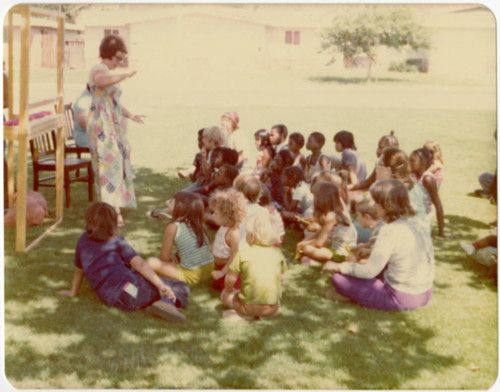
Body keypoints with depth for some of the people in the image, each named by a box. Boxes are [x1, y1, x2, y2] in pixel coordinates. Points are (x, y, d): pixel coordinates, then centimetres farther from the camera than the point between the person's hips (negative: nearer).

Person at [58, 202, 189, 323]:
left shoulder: (83, 240, 19)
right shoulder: (117, 241, 9)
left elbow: (78, 270, 30)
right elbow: (139, 264, -5)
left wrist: (73, 292, 48)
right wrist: (161, 285, -13)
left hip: (111, 300, 4)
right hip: (128, 286, -4)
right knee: (182, 288, 3)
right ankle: (166, 302, -29)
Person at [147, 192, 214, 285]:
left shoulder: (172, 227, -10)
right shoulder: (199, 223, 6)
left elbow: (164, 257, -3)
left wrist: (171, 256, 19)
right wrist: (175, 256, 17)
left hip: (191, 276, -8)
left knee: (151, 262, -5)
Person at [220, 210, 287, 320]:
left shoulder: (242, 254, -9)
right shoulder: (277, 252, 1)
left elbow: (230, 279, -5)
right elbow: (282, 278, 10)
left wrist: (228, 290, 16)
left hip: (249, 306, -2)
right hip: (272, 309, 2)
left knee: (225, 295, 25)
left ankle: (241, 314, 0)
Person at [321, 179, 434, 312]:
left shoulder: (390, 231, -19)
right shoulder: (418, 226, 4)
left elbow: (370, 271, -17)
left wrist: (339, 266, -4)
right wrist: (372, 251, 27)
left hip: (400, 298, -8)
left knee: (339, 278, -7)